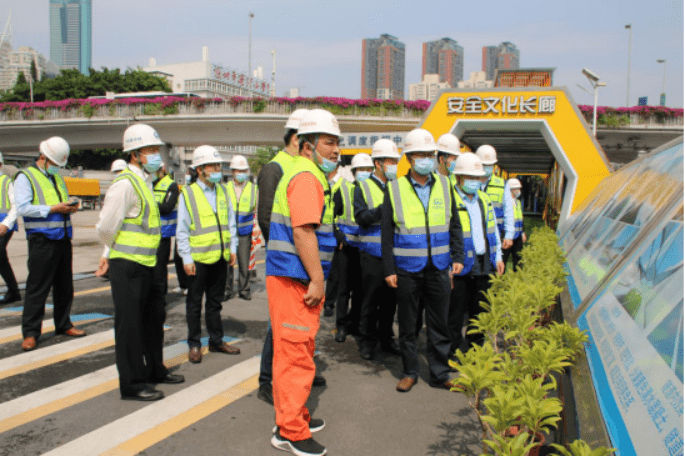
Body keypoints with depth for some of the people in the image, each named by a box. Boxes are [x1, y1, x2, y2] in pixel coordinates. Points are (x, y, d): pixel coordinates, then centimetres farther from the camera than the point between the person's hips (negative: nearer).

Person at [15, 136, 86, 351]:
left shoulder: (58, 178, 20)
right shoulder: (25, 177, -3)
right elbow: (22, 208, -13)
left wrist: (71, 206, 3)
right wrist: (53, 209, -18)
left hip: (63, 238, 7)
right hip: (42, 239, -7)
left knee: (64, 285, 12)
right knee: (37, 287, -4)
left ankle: (63, 325, 24)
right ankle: (30, 333, 4)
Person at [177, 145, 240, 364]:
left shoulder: (223, 191, 9)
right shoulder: (187, 194, -6)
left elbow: (230, 221, 14)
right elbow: (182, 231, -6)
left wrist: (232, 248, 8)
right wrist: (186, 258, -10)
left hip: (220, 257, 5)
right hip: (198, 259, -5)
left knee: (215, 302, 15)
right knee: (194, 304, 7)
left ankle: (216, 341, 26)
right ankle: (194, 345, 19)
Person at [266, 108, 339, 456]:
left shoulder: (309, 175, 20)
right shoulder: (306, 177, -14)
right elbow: (303, 232, -23)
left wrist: (316, 278, 23)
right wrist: (317, 280, -21)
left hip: (296, 278, 11)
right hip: (295, 279, -11)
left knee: (293, 351, 18)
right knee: (296, 353, -4)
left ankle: (294, 417, 32)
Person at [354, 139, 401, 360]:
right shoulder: (363, 188, 0)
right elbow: (362, 218, -12)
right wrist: (385, 206, -22)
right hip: (372, 254, -4)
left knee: (390, 299, 11)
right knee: (371, 300, 1)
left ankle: (386, 338, 25)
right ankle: (367, 341, 15)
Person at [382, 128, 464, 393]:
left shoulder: (444, 185, 6)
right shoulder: (395, 189, -3)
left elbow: (454, 225, 13)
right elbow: (387, 233, -1)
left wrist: (458, 257, 5)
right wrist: (389, 269, -4)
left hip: (438, 268, 2)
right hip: (407, 269, -2)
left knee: (439, 324, 9)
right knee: (407, 324, 9)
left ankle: (439, 374, 22)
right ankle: (409, 372, 24)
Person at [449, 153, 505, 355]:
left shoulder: (484, 199, 12)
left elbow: (493, 228, 21)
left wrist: (498, 256, 16)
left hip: (484, 264, 7)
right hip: (460, 266, -6)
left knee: (480, 310, 15)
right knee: (456, 311, 2)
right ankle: (451, 352, 16)